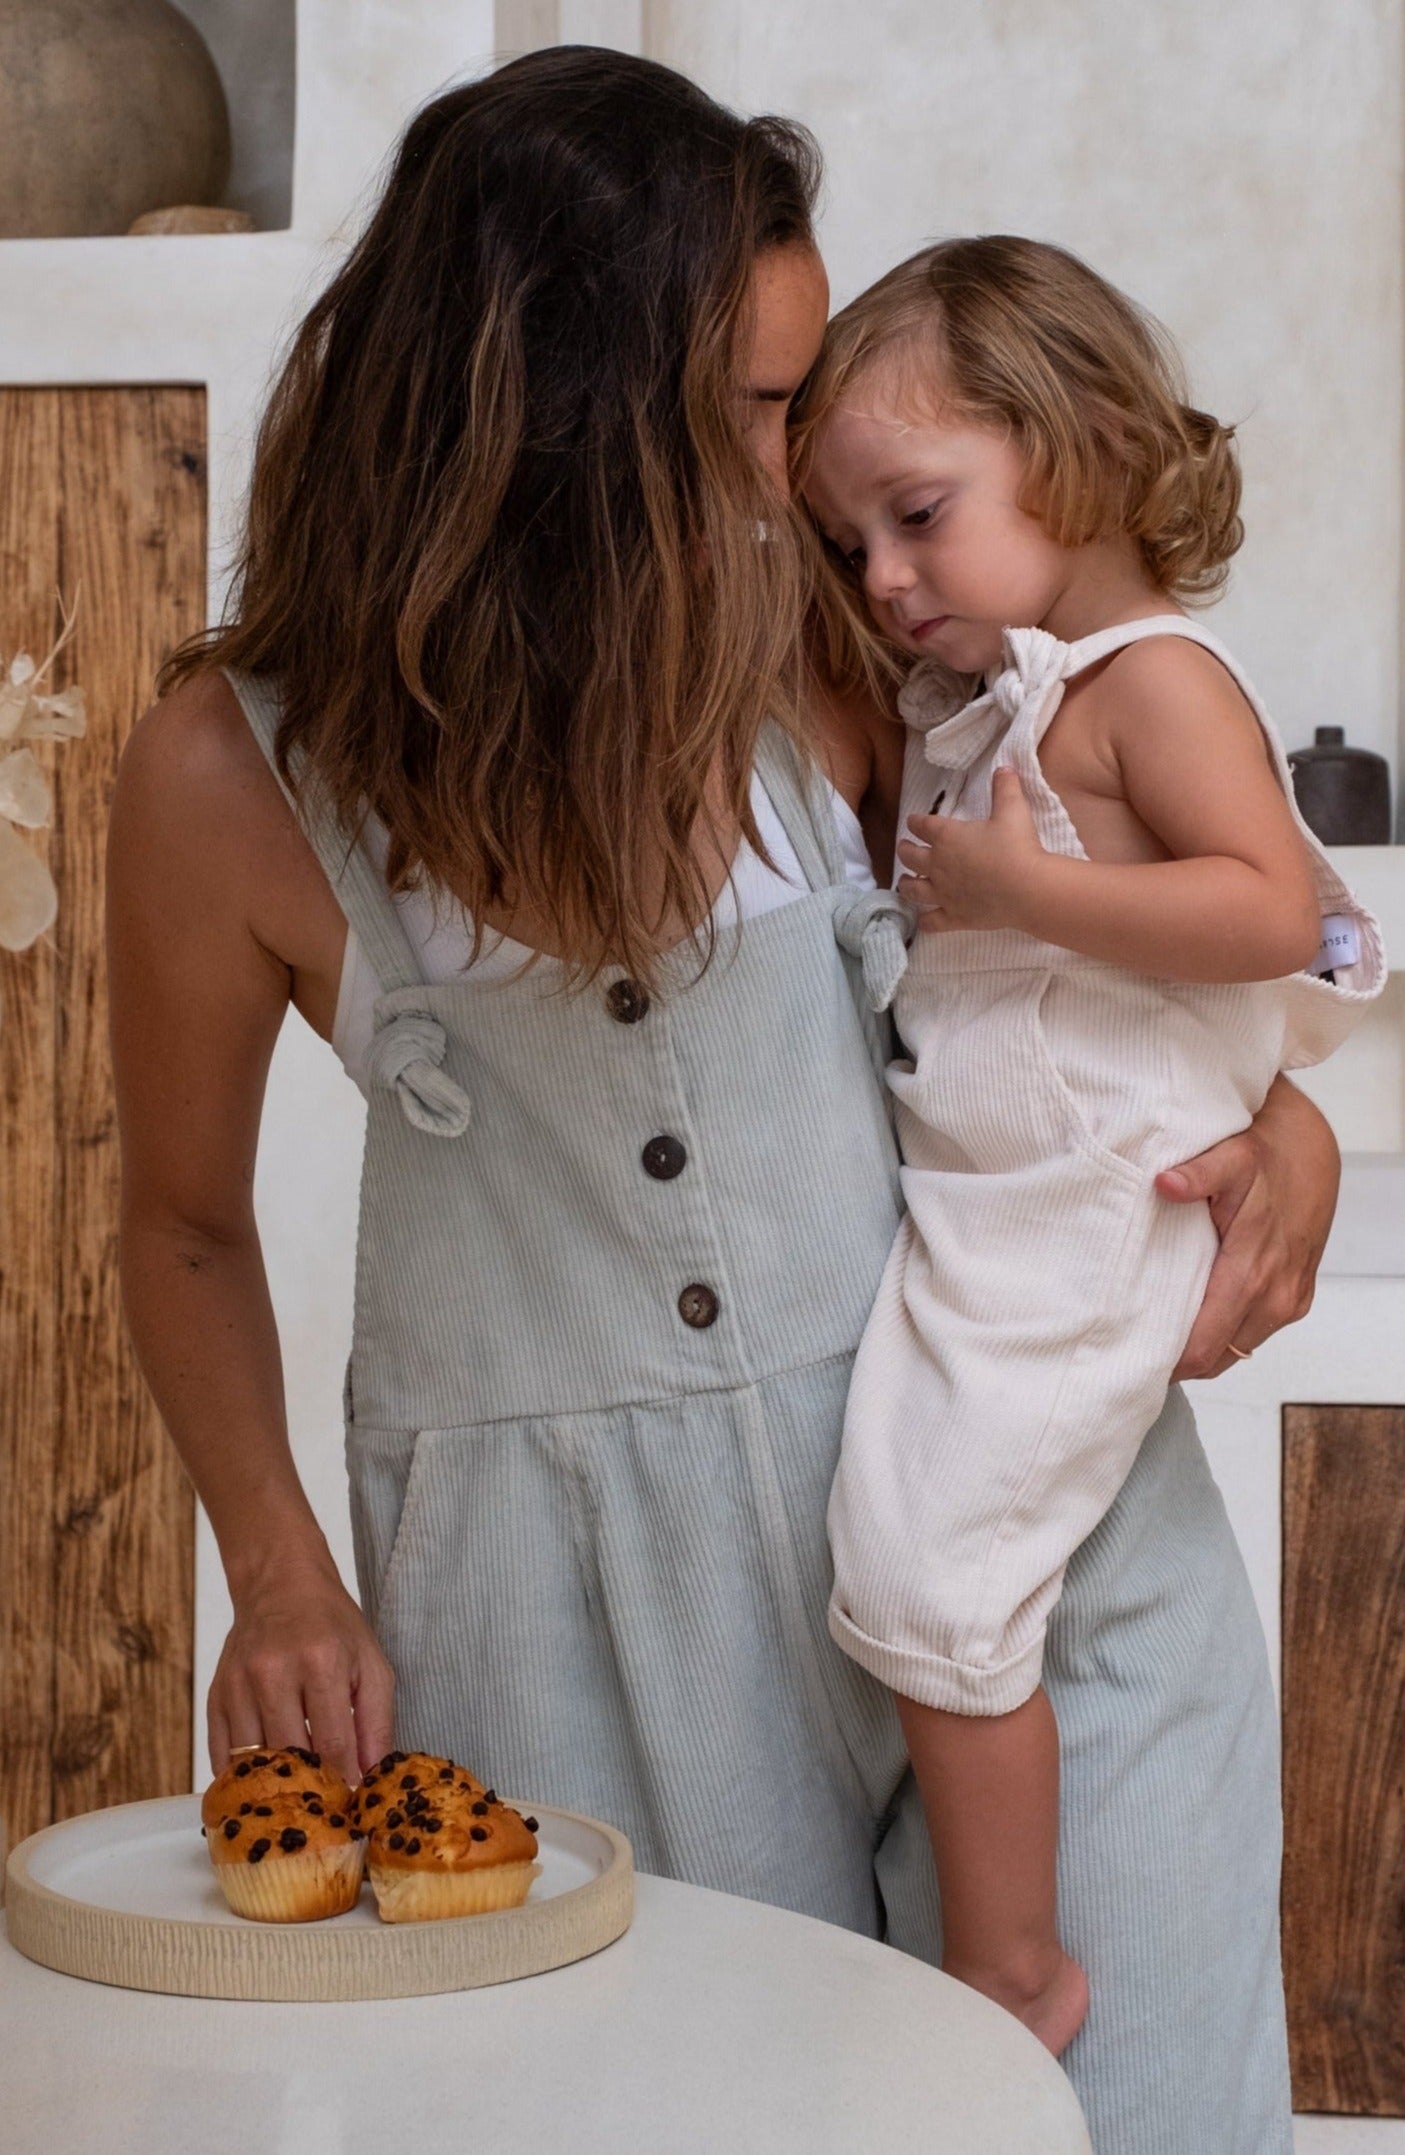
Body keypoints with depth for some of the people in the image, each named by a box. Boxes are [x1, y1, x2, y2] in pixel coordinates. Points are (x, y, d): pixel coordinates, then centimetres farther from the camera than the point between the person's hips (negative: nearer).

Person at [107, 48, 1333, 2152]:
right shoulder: (234, 773, -12)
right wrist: (281, 1573, -7)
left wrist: (1278, 1112, -6)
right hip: (551, 1564, -1)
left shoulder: (807, 623, -8)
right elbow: (189, 1228, 3)